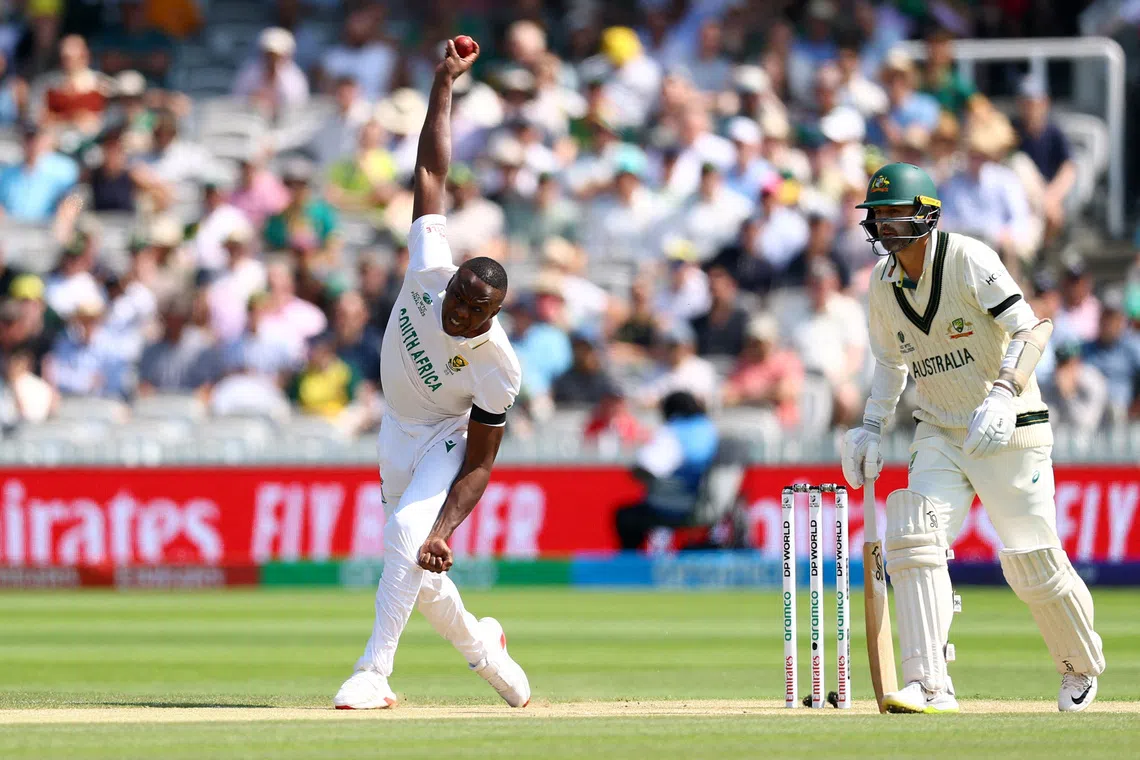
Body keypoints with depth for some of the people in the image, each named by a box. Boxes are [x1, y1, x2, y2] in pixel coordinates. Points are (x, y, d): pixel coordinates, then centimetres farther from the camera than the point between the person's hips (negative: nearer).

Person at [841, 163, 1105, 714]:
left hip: (1009, 432, -5)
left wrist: (1003, 392, -35)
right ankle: (929, 686, -23)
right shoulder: (883, 283, 5)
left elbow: (1030, 330, -21)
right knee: (913, 535, -18)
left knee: (1032, 563, -4)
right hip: (941, 436, 5)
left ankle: (1081, 667, 25)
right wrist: (871, 428, 9)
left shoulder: (969, 260, -15)